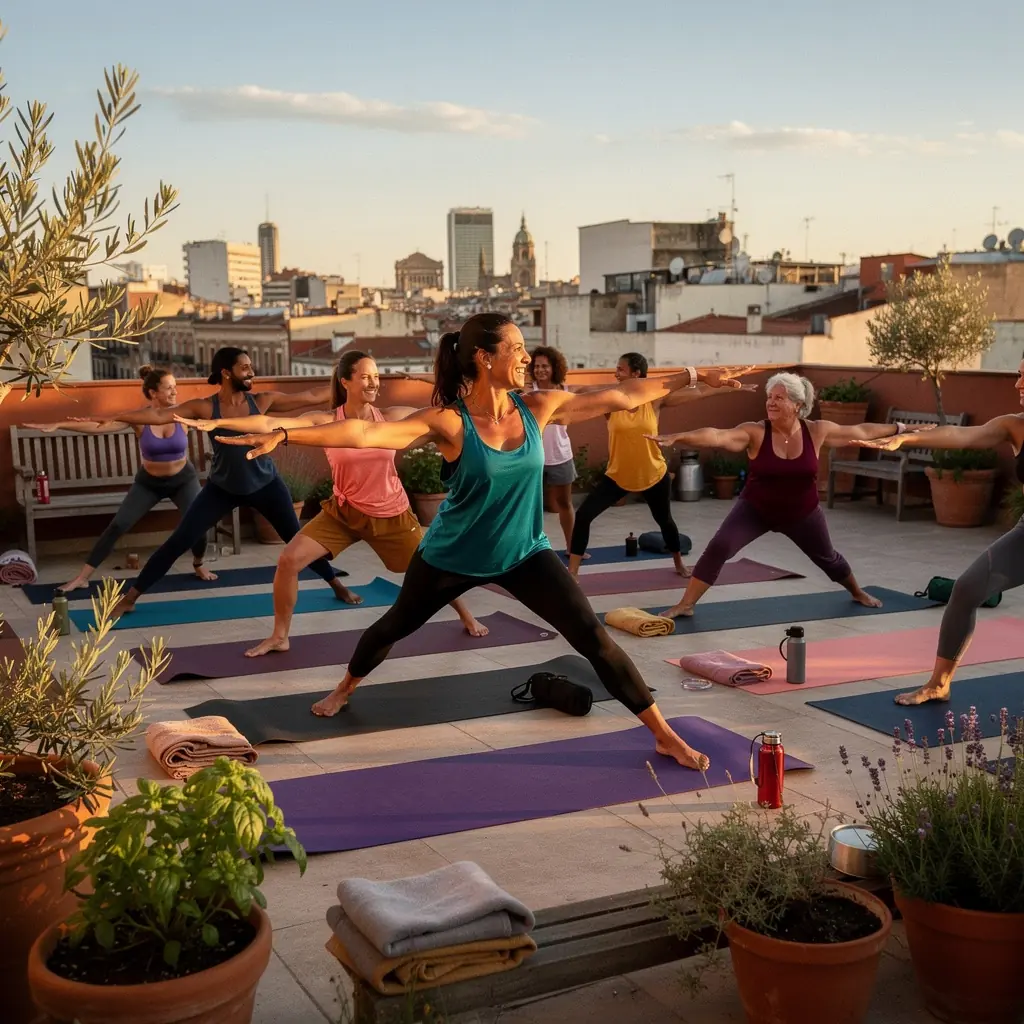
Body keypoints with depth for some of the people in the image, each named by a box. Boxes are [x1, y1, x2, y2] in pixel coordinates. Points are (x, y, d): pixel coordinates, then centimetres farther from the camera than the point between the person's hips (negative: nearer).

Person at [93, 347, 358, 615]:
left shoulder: (262, 401, -12)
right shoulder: (204, 407, -16)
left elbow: (312, 396, -8)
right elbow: (158, 415, -22)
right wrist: (112, 417, -30)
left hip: (265, 485, 1)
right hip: (222, 488, -1)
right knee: (177, 543, -4)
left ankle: (337, 585, 27)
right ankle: (129, 598, 5)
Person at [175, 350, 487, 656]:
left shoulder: (391, 417, -11)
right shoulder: (325, 422, -16)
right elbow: (270, 423, -24)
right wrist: (216, 423, -31)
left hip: (391, 515, 0)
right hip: (343, 512, 0)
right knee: (289, 560, -13)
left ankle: (466, 616, 44)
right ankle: (279, 637, 5)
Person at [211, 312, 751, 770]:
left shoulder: (538, 406, -13)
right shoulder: (448, 421, -25)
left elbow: (622, 396, -7)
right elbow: (365, 433, -35)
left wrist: (694, 376, -5)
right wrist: (284, 436, -45)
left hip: (524, 553, 2)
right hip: (452, 555, -2)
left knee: (595, 639, -5)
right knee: (396, 624, 22)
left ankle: (665, 736, 7)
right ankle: (345, 688, 53)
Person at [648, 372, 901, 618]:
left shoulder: (817, 431, -14)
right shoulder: (755, 433, -22)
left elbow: (861, 431, 0)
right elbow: (716, 436, -37)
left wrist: (898, 428, 6)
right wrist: (677, 437, -52)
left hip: (802, 513, 2)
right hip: (755, 509, -2)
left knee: (827, 557, 23)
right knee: (718, 547, -22)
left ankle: (858, 593, 54)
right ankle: (685, 605, -13)